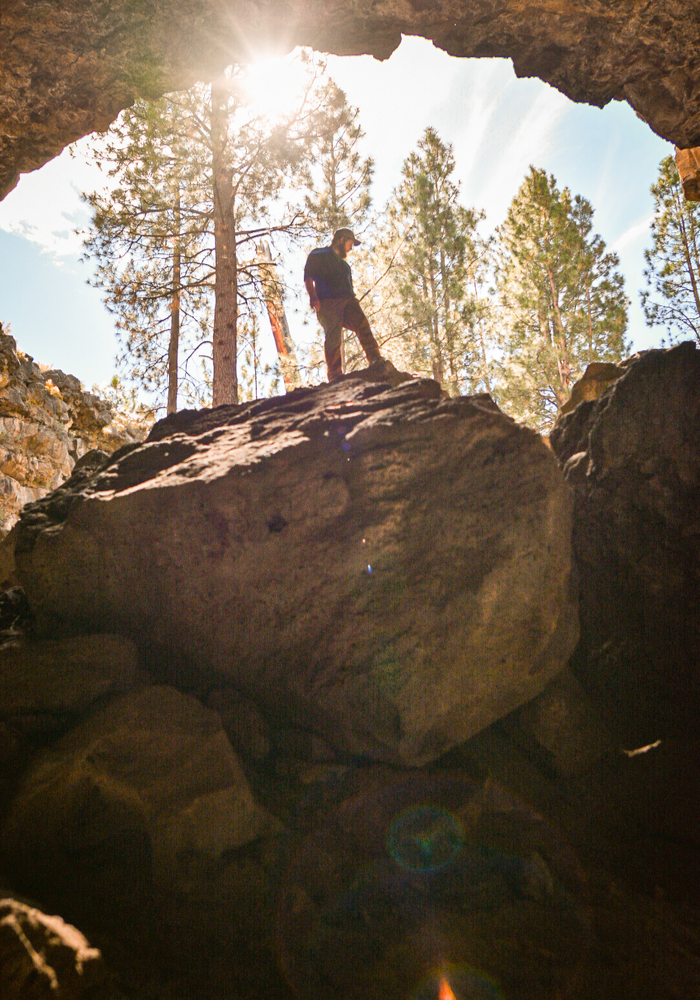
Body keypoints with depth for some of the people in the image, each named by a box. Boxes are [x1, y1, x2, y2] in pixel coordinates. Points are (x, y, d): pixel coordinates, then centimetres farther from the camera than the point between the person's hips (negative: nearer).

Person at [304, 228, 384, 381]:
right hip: (327, 303, -5)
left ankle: (376, 360, -36)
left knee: (362, 324, -22)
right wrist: (313, 296, -17)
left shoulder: (343, 263, 36)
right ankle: (335, 377, -21)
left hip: (347, 301, 6)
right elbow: (308, 276, -1)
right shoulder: (319, 255, 13)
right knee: (333, 338, -18)